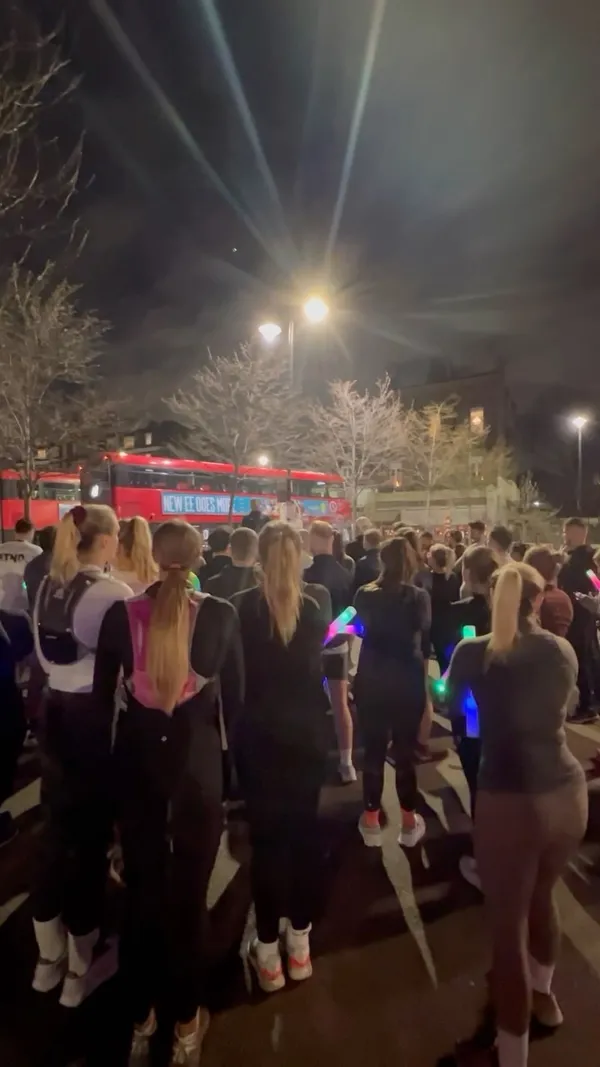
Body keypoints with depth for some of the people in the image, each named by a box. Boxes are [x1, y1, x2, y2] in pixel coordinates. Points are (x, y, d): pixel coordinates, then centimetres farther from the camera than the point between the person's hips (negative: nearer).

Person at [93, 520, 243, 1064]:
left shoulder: (121, 614, -8)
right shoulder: (221, 615, -10)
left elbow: (103, 694, 0)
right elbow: (235, 693, -2)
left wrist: (120, 744, 15)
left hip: (136, 757, 2)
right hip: (198, 758, -1)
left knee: (141, 887, 20)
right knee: (189, 890, 16)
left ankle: (141, 1017, 38)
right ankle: (188, 1021, 33)